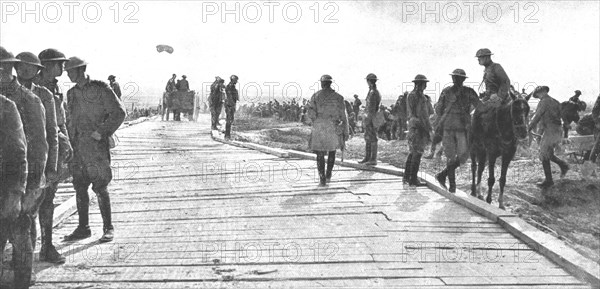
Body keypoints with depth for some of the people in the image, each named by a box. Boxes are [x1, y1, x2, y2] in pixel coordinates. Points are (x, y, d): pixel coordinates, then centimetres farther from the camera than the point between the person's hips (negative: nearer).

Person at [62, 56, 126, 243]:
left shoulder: (100, 89, -6)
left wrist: (101, 132, -14)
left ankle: (108, 228, 5)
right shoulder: (71, 93, 13)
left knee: (100, 188, -4)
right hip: (77, 148, 6)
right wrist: (69, 140, 9)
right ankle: (83, 228, 17)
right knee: (79, 188, 8)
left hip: (95, 146, -6)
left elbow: (119, 112, -9)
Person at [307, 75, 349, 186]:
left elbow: (310, 113, -6)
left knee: (320, 155, 5)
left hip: (319, 128, -1)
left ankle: (322, 180, -4)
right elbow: (343, 115, -2)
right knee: (332, 151, 23)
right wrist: (346, 131, 3)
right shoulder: (338, 97, 0)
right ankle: (328, 175, 23)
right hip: (333, 129, 1)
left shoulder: (316, 96, -1)